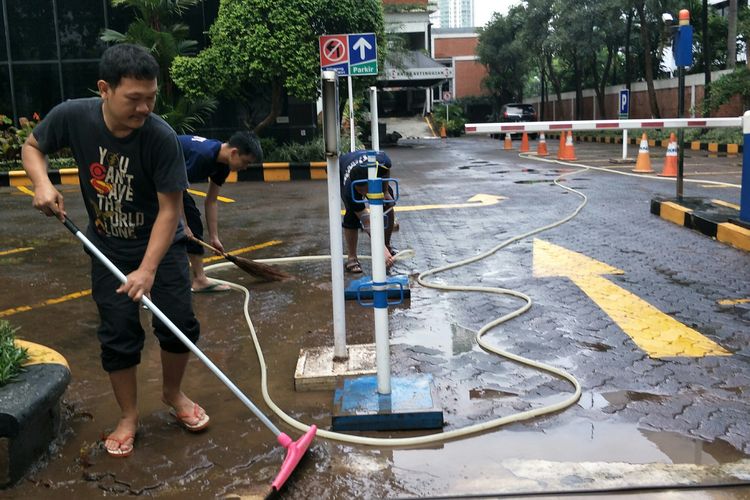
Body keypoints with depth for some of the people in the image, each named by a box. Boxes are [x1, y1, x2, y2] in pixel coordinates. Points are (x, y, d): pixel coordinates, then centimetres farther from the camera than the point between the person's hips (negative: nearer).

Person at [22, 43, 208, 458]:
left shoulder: (161, 137, -27)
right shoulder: (73, 116, -20)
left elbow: (169, 209, -24)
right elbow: (32, 147, 0)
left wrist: (148, 270, -30)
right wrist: (42, 183, -20)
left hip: (161, 243, -1)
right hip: (107, 247, 1)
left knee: (179, 323, -1)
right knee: (118, 334, 3)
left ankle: (172, 393, 27)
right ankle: (129, 416, 23)